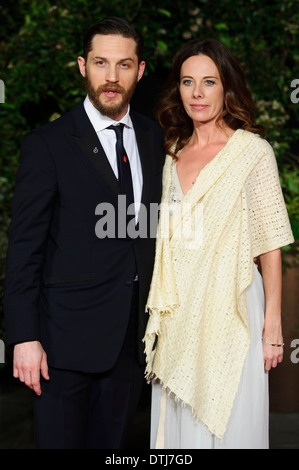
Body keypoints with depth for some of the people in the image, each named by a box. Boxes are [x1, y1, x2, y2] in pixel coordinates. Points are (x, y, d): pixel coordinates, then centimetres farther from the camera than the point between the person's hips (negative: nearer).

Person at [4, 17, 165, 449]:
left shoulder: (154, 137, 7)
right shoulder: (48, 145, -8)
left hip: (132, 334, 5)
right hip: (69, 334, -4)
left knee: (111, 442, 14)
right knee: (60, 439, 4)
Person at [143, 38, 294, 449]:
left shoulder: (253, 151, -5)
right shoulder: (173, 153, 10)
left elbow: (270, 244, -7)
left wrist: (272, 326, -11)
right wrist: (159, 315, 11)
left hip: (231, 307, -5)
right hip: (178, 311, 5)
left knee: (228, 426, 2)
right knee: (180, 426, 11)